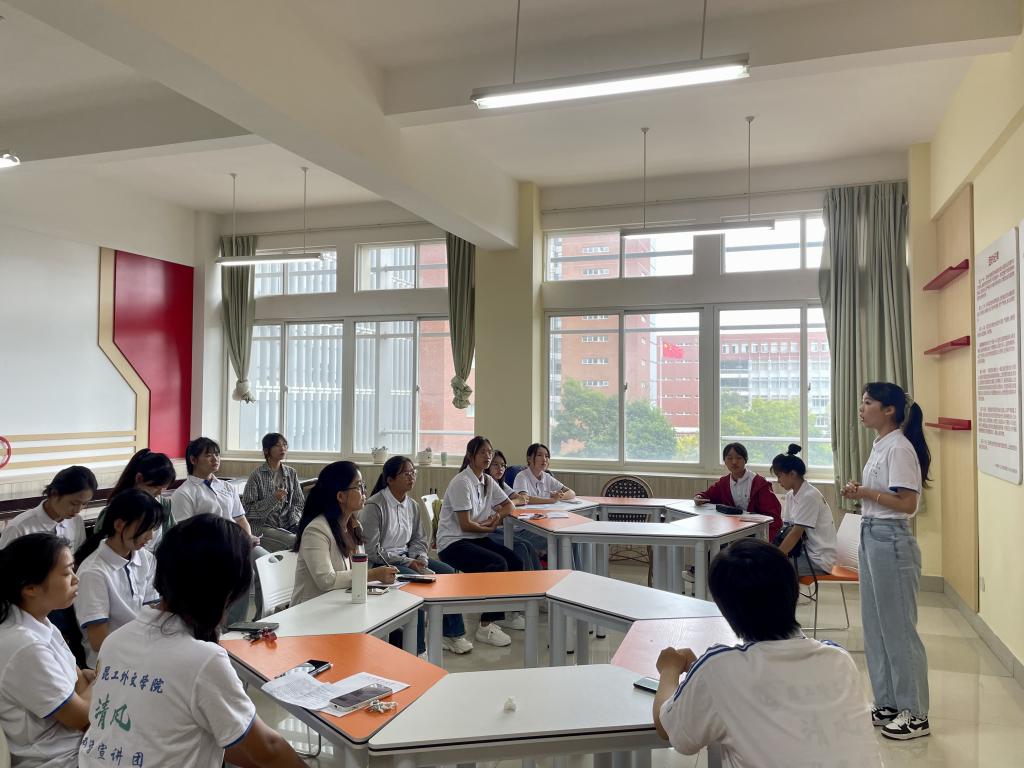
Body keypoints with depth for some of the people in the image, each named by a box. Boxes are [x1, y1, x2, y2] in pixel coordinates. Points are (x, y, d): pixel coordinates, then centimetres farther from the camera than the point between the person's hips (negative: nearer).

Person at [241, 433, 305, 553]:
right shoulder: (257, 475, -4)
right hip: (262, 527, -4)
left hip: (287, 526, 5)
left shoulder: (291, 473, 10)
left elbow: (299, 502, 13)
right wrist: (273, 499, -19)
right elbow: (247, 509, -7)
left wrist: (295, 520, -6)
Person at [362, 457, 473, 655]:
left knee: (448, 572, -5)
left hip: (405, 557, 8)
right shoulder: (374, 506, -16)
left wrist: (420, 559, -7)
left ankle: (451, 634, 6)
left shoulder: (411, 505, 7)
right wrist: (407, 562, -20)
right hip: (381, 563, -8)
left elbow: (419, 539, 15)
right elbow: (372, 550, -18)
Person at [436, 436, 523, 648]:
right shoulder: (461, 483, -17)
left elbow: (509, 505, 18)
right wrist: (490, 528, -3)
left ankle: (499, 614, 13)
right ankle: (486, 626, -18)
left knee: (516, 562, -6)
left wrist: (497, 515, -4)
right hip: (453, 543, -9)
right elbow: (465, 525, -19)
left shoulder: (487, 481, 9)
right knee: (499, 564, -26)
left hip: (476, 538, 9)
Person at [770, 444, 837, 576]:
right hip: (805, 553, 8)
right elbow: (786, 530, 5)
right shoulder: (790, 496, 9)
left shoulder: (809, 496, -17)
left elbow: (796, 534, -20)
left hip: (819, 560, -8)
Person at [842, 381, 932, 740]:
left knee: (898, 628, 1)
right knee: (875, 626, 15)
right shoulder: (880, 446, 12)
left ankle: (915, 714, 14)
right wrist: (860, 492, 1)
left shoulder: (899, 448, -16)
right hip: (871, 537, 10)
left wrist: (865, 493, -18)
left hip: (890, 540, -10)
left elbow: (907, 503, -20)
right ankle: (888, 704, 26)